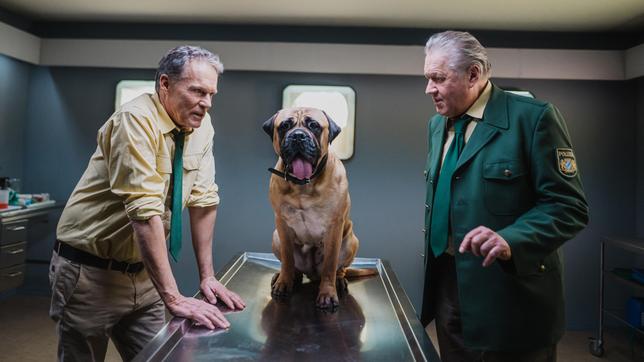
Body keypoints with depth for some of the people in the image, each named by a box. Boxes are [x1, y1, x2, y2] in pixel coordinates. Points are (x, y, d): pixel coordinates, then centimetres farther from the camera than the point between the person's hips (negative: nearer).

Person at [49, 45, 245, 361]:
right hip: (91, 272, -5)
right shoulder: (137, 120, -23)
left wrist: (206, 276, -1)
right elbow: (145, 212, -30)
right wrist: (173, 297, -31)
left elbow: (203, 200, 0)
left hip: (142, 272, 6)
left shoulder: (201, 126, -2)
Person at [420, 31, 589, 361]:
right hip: (446, 285, 6)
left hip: (509, 294, -6)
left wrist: (510, 241, -30)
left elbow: (569, 206, -15)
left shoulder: (533, 117, -13)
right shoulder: (438, 124, 8)